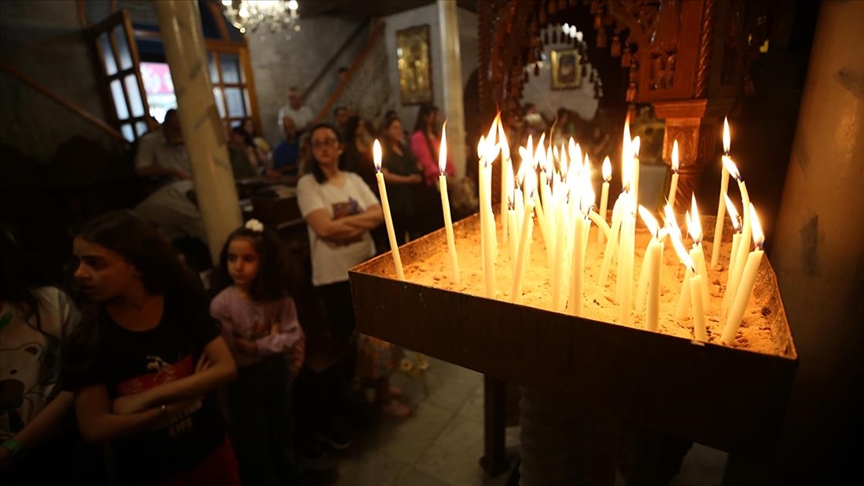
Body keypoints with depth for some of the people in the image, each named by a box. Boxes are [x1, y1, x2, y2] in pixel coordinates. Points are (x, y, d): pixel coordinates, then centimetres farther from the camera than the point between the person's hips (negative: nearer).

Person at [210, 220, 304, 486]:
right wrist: (273, 340, -16)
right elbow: (229, 354, -20)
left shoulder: (279, 296, -13)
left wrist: (256, 346, -18)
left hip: (277, 371, 4)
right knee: (255, 440, 15)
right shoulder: (222, 304, -22)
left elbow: (293, 336, -12)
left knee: (282, 430, 23)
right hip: (245, 379, -3)